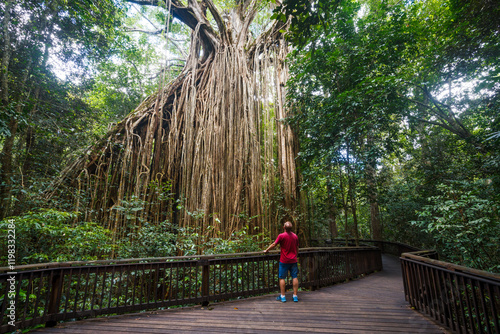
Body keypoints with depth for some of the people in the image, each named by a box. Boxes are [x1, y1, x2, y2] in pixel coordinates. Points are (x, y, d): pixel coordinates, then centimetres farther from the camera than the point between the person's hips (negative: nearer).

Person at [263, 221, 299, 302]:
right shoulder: (295, 236, 4)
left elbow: (273, 245, -7)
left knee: (282, 278, 6)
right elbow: (297, 248, 14)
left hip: (284, 261, -4)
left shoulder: (281, 236, -12)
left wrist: (266, 250, 8)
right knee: (295, 277, 9)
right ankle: (295, 296, 13)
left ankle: (282, 296, 10)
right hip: (293, 260, 4)